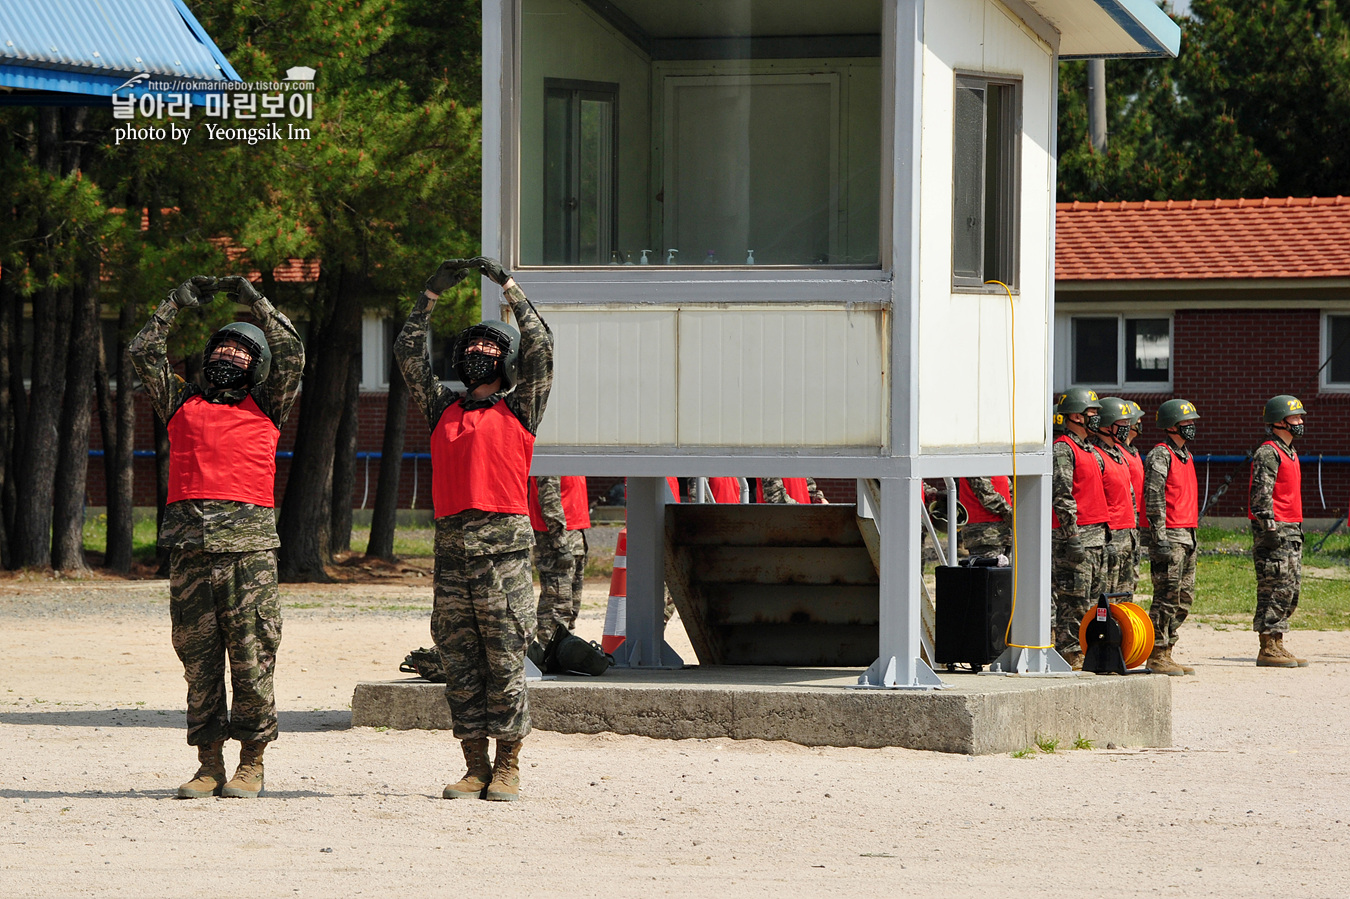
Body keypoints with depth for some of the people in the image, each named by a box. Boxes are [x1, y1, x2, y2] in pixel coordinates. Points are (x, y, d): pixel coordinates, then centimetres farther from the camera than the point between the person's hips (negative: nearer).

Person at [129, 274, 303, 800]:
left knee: (251, 654, -4)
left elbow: (292, 355, 6)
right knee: (198, 655, 2)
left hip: (249, 544, -2)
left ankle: (252, 762, 3)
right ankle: (209, 764, 6)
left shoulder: (264, 405, 15)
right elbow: (143, 353, 16)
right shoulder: (182, 403, 20)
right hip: (188, 542, 2)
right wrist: (177, 304, 17)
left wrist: (254, 301, 10)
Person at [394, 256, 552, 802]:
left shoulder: (518, 409, 7)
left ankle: (507, 769, 1)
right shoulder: (444, 408, 18)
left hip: (503, 546, -4)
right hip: (451, 546, 4)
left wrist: (508, 285, 0)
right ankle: (474, 768, 8)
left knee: (505, 661, -4)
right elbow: (409, 352, 19)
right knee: (460, 664, 4)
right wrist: (432, 294, 15)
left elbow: (539, 348, -3)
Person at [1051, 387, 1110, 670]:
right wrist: (1072, 535, -22)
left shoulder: (1088, 450, 20)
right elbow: (1061, 495, -18)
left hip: (1095, 533, 10)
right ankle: (1070, 658, -8)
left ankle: (1084, 655, 14)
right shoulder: (1063, 449, -11)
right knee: (1073, 600, -9)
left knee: (1091, 599, 10)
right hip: (1075, 534, -10)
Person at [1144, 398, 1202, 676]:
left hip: (1187, 536, 9)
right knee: (1167, 598, -9)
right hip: (1170, 535, -9)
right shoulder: (1160, 455, -10)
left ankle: (1166, 653, 15)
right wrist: (1160, 539, -20)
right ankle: (1157, 656, -6)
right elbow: (1154, 498, -15)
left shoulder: (1186, 456, 19)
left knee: (1184, 598, 10)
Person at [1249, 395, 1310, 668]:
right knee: (1275, 589, -10)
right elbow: (1261, 494, -18)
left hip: (1291, 532, 10)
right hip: (1275, 530, -10)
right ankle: (1268, 649, -9)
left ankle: (1277, 645, 14)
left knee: (1290, 591, 10)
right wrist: (1270, 528, -22)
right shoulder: (1268, 453, -11)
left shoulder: (1290, 453, 20)